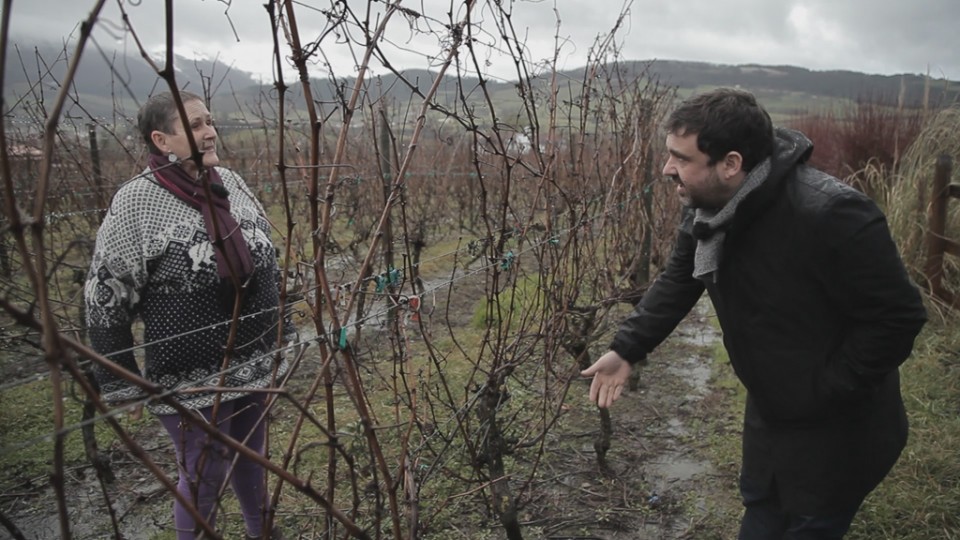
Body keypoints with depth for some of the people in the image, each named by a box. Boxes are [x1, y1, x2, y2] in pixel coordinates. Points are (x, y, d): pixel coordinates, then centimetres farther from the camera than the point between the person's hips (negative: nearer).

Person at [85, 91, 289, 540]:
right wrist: (119, 382, -9)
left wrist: (282, 328, 18)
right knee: (204, 476, 10)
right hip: (192, 382, -5)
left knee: (251, 458, 23)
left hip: (257, 364, 6)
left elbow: (266, 260, 14)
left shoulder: (231, 183, 2)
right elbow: (104, 298, -11)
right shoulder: (136, 203, -15)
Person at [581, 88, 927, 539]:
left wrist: (823, 394, -22)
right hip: (768, 413, 7)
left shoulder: (831, 215, -33)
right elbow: (677, 283, 1)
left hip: (838, 430, -7)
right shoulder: (705, 207, -9)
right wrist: (627, 348, -8)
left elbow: (898, 316, -26)